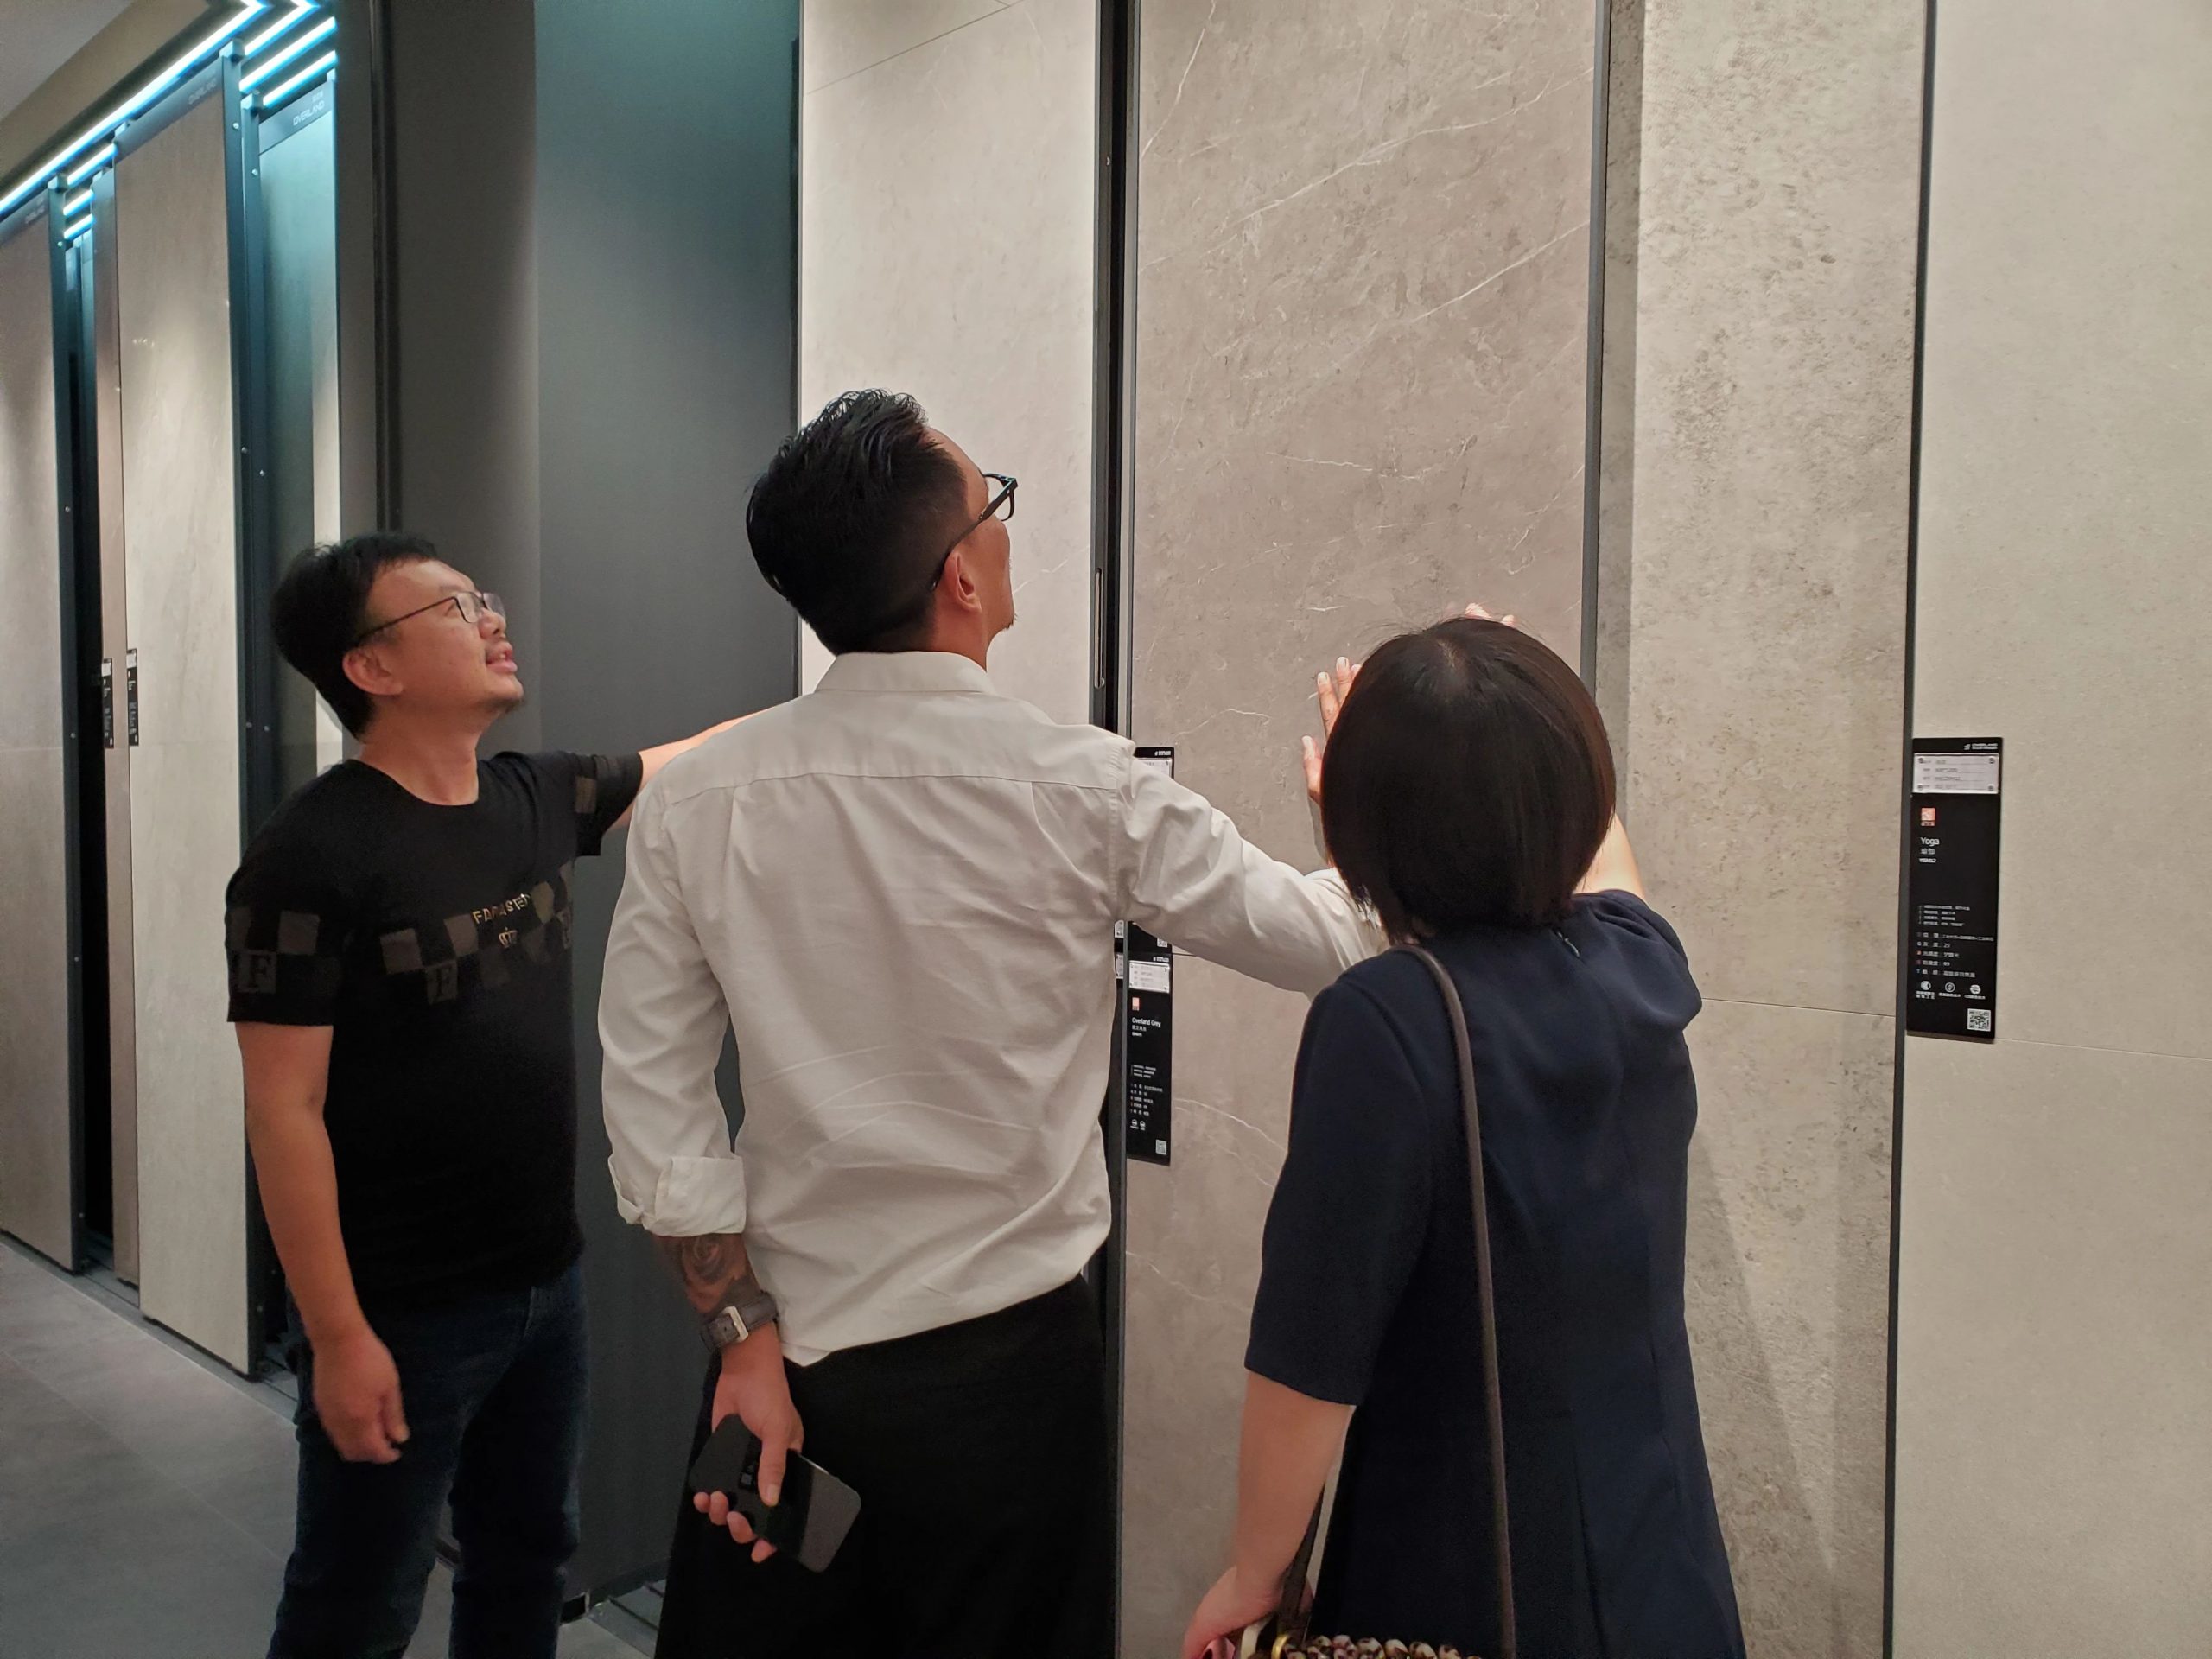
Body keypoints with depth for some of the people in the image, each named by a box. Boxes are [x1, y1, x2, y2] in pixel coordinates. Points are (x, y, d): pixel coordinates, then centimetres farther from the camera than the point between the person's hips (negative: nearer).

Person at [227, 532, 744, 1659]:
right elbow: (285, 1111, -18)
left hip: (549, 1281, 7)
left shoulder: (540, 801, 1)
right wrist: (337, 1336, -18)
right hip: (401, 1317, -6)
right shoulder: (312, 855, -18)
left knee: (527, 1565, 22)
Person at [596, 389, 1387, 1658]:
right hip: (1005, 1365, -2)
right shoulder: (1084, 793, -16)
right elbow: (1332, 943, -5)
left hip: (790, 1357, 3)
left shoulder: (694, 805, -8)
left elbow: (655, 1099, -5)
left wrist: (747, 1340, 2)